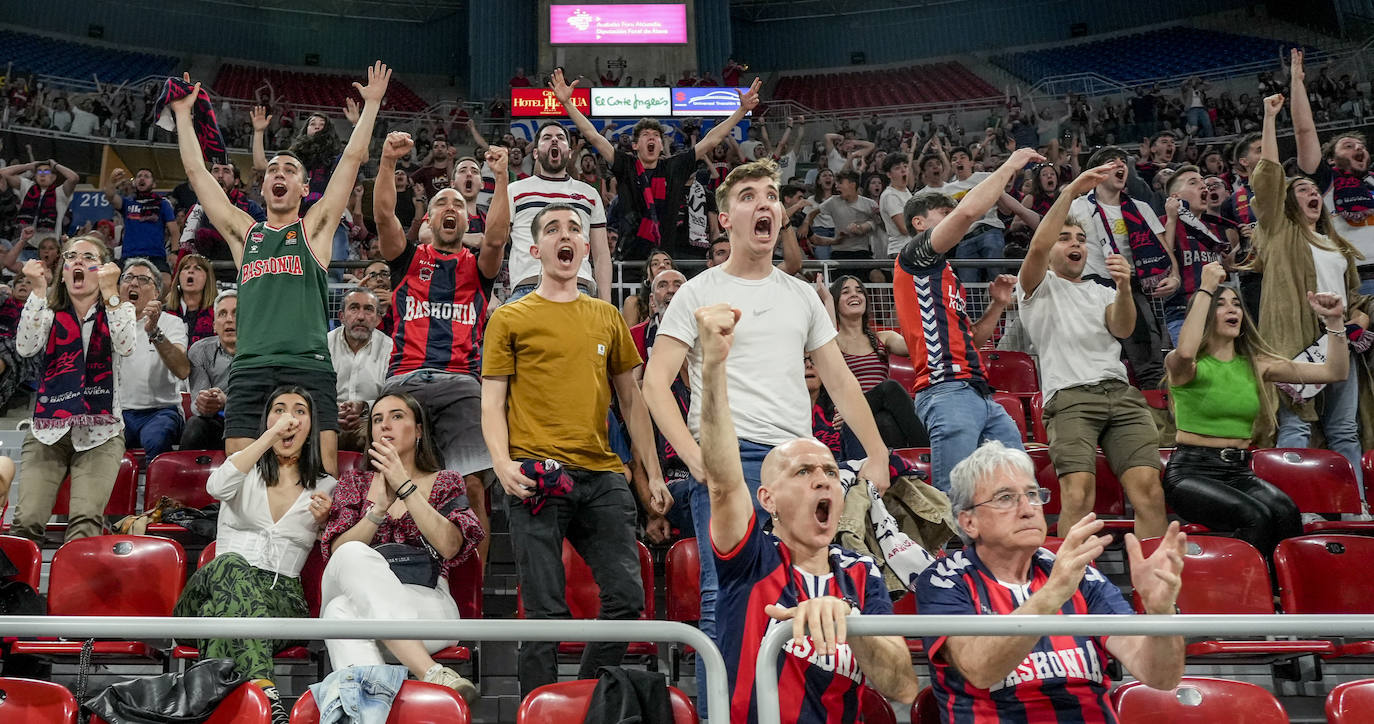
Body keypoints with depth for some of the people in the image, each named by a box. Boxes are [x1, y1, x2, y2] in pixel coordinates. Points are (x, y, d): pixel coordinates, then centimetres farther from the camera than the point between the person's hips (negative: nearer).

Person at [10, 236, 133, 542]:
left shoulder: (120, 310, 9)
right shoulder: (49, 312, 13)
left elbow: (126, 347, -13)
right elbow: (25, 348, -8)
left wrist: (109, 292, -18)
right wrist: (37, 290, -12)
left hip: (100, 435, -2)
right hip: (48, 430, 2)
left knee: (85, 522, -22)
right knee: (26, 521, -16)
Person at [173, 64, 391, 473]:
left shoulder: (314, 229, 15)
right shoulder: (244, 233, 21)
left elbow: (352, 160, 12)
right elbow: (196, 171, 25)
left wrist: (372, 104, 14)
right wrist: (183, 113, 30)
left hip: (309, 366, -2)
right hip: (249, 368, 3)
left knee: (321, 479, -11)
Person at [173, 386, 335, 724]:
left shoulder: (325, 487, 17)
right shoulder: (246, 469, 16)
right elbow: (216, 487, -10)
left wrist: (326, 520, -3)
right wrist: (270, 437, -12)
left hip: (283, 598, 1)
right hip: (216, 585, 0)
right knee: (231, 564, -39)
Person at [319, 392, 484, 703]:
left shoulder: (445, 482, 16)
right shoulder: (354, 484, 23)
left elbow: (449, 546, -5)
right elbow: (336, 552, 6)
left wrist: (404, 485, -8)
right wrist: (379, 509, -10)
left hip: (427, 603, -2)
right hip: (362, 598, 2)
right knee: (353, 554, -34)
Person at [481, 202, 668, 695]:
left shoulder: (607, 317, 17)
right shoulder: (510, 318, 8)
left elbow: (631, 399, 18)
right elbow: (492, 401, 3)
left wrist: (653, 474, 11)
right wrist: (502, 462, -14)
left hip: (602, 474, 4)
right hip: (537, 475, -4)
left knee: (627, 597, 2)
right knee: (546, 611, -2)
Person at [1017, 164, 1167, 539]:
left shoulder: (1101, 293, 28)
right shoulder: (1039, 287, 17)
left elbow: (1122, 329, 6)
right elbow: (1037, 247, -5)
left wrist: (1124, 288, -14)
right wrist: (1071, 191, -8)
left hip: (1121, 392, 4)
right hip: (1069, 396, -4)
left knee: (1148, 488, -13)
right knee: (1078, 492, -22)